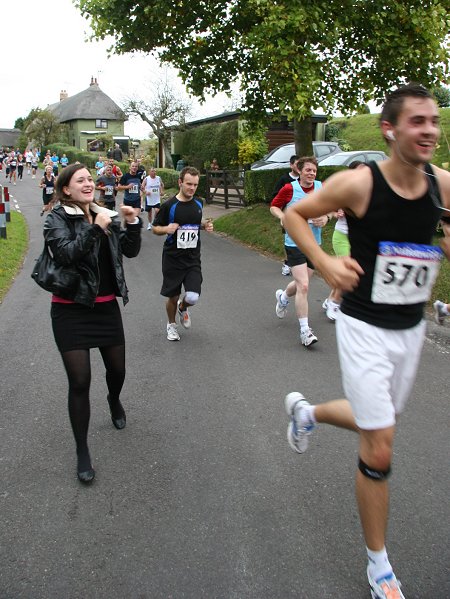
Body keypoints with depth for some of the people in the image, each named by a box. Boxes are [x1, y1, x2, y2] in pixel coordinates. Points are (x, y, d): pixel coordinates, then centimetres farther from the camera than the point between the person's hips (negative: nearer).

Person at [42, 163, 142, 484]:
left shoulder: (105, 215, 7)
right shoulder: (57, 219, -6)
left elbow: (131, 251, 3)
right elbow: (66, 254, -22)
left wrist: (133, 223, -12)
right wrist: (96, 228, -27)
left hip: (106, 306, 5)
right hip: (72, 310, -4)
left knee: (117, 370, 16)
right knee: (79, 382, -4)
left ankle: (114, 400, 53)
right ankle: (82, 451, 12)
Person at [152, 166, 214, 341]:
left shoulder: (198, 203, 3)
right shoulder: (169, 205, -11)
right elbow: (155, 228, -2)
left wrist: (205, 225, 0)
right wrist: (166, 229, -23)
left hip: (193, 259, 3)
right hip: (173, 259, -3)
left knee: (192, 297, -11)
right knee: (173, 297, 9)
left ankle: (183, 308, 26)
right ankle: (171, 324, 38)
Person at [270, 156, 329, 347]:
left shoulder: (322, 188, 1)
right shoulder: (289, 189, -8)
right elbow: (274, 206, 5)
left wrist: (325, 218, -8)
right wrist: (283, 217, -14)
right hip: (294, 243, -5)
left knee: (302, 283, 18)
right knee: (303, 286, -14)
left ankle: (282, 297, 54)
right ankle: (305, 331, -5)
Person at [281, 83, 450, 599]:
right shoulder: (358, 183, -17)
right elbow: (293, 215, -5)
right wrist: (324, 263, -19)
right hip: (365, 329, -6)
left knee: (376, 423, 23)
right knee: (379, 450, -3)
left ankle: (304, 411, 54)